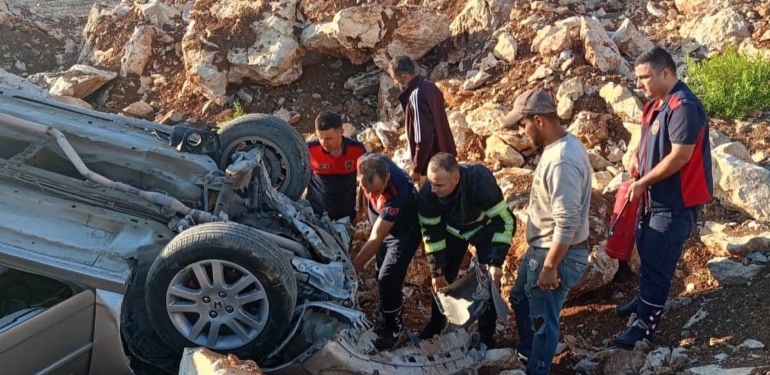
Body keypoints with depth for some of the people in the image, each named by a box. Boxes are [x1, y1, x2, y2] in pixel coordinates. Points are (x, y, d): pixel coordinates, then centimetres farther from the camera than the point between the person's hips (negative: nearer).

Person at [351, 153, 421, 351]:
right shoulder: (366, 164, -29)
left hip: (404, 231, -6)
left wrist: (352, 269, -37)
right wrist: (366, 206, 12)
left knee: (388, 279, -11)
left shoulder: (398, 192, -44)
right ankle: (388, 320, 34)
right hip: (383, 225, 7)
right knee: (382, 277, 16)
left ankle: (394, 329, 9)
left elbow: (376, 239, -39)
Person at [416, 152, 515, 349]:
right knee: (443, 279, 8)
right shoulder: (427, 194, -33)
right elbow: (431, 232, -16)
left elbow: (505, 221, -32)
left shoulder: (481, 181, -43)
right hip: (453, 229, 3)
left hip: (484, 227, -2)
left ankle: (486, 337, 11)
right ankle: (435, 326, 31)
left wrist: (496, 262, -34)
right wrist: (436, 270, -12)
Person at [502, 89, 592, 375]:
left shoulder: (562, 161, -30)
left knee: (542, 318, 7)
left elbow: (567, 223, -30)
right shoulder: (561, 145, 4)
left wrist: (550, 267, -23)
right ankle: (527, 351, 48)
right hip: (542, 246, 11)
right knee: (520, 299, 27)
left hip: (559, 254, -11)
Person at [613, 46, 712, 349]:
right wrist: (636, 154, -2)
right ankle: (646, 299, 42)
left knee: (657, 261, -2)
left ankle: (646, 322, 10)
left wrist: (642, 183, -20)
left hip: (677, 201, -9)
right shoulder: (657, 103, 6)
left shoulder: (684, 107, -25)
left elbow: (679, 157, -28)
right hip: (656, 196, 10)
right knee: (646, 251, 22)